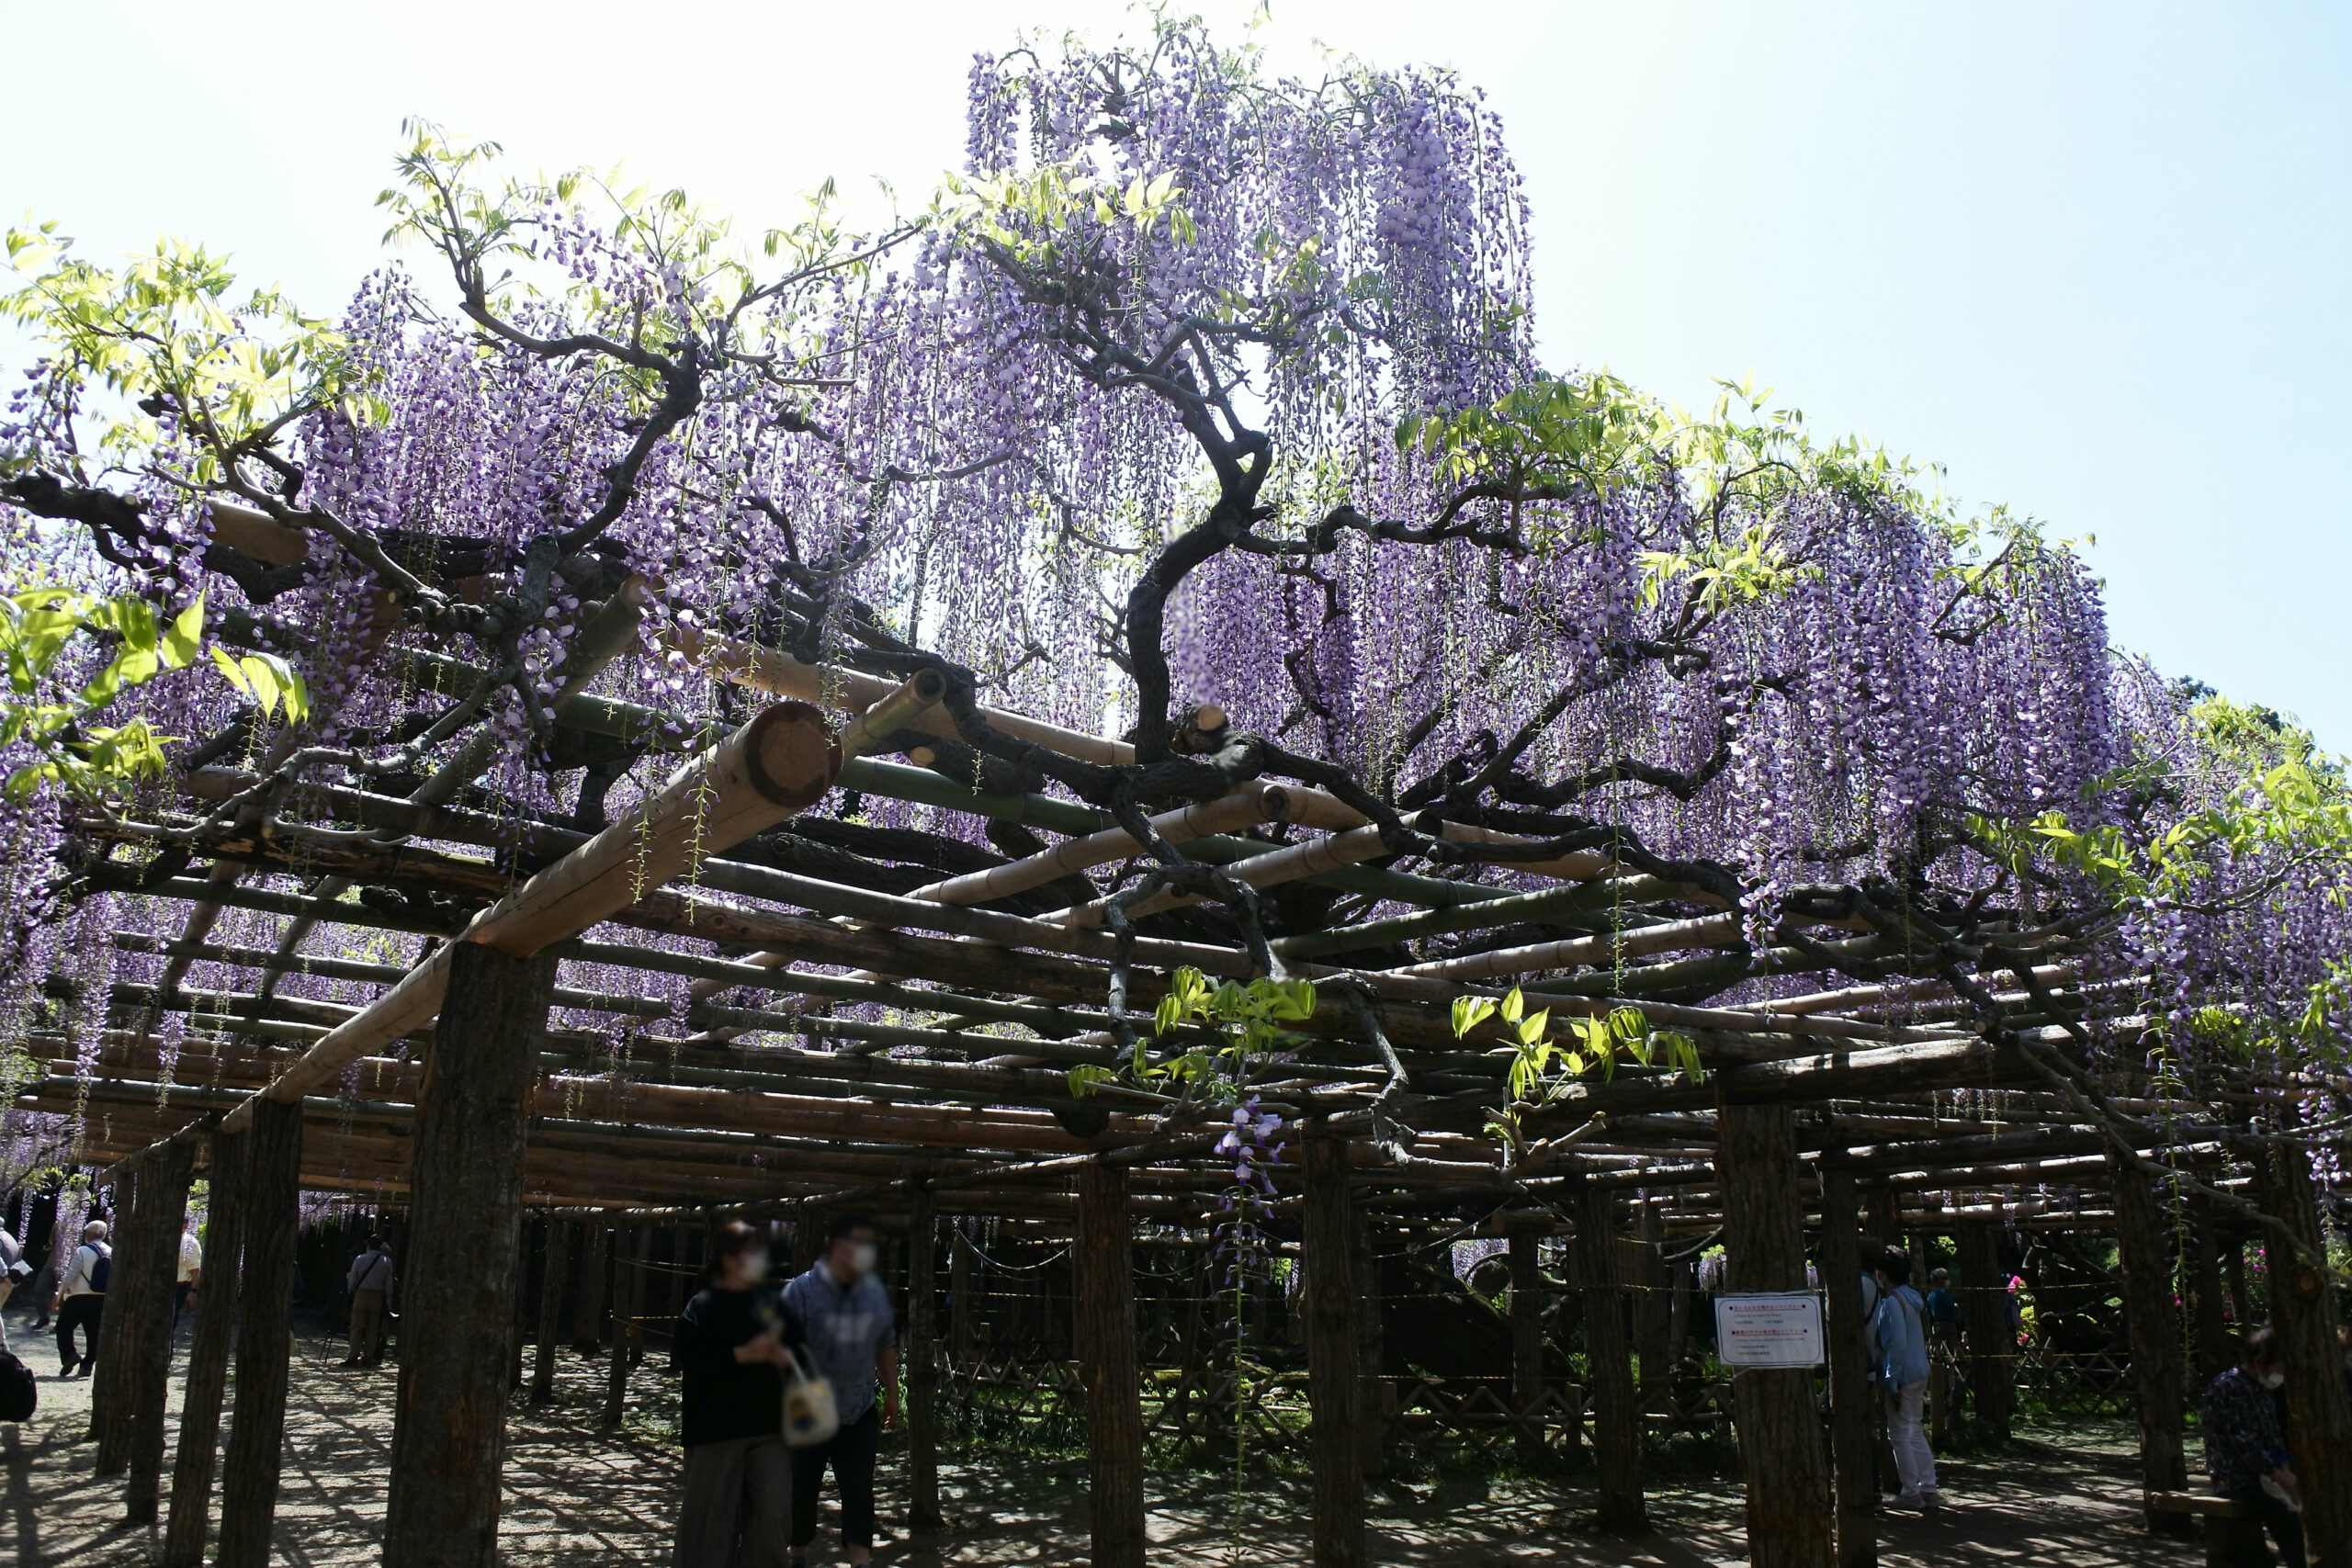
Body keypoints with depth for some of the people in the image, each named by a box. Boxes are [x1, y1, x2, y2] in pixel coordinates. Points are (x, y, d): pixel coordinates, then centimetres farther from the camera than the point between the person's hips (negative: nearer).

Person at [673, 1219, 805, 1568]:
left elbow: (800, 1347, 15)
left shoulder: (772, 1300, 10)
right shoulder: (702, 1306, -4)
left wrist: (783, 1355, -8)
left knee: (774, 1510, 1)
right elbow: (686, 1356, -16)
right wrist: (742, 1355, -20)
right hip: (717, 1428, -4)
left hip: (768, 1423, 4)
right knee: (713, 1511, 2)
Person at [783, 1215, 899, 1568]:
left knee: (859, 1493, -1)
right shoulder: (801, 1291, -13)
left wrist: (891, 1394, 13)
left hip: (859, 1416, 3)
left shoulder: (875, 1292, 2)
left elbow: (886, 1346, 13)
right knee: (802, 1491, 10)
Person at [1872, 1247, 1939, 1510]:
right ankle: (1928, 1490, 18)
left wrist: (1892, 1382, -19)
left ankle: (1911, 1493, 6)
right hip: (1920, 1373, 9)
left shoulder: (1892, 1302, -17)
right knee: (1915, 1433, 16)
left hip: (1903, 1377, -9)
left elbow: (1898, 1344, -23)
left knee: (1899, 1434, 1)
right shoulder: (1912, 1297, 11)